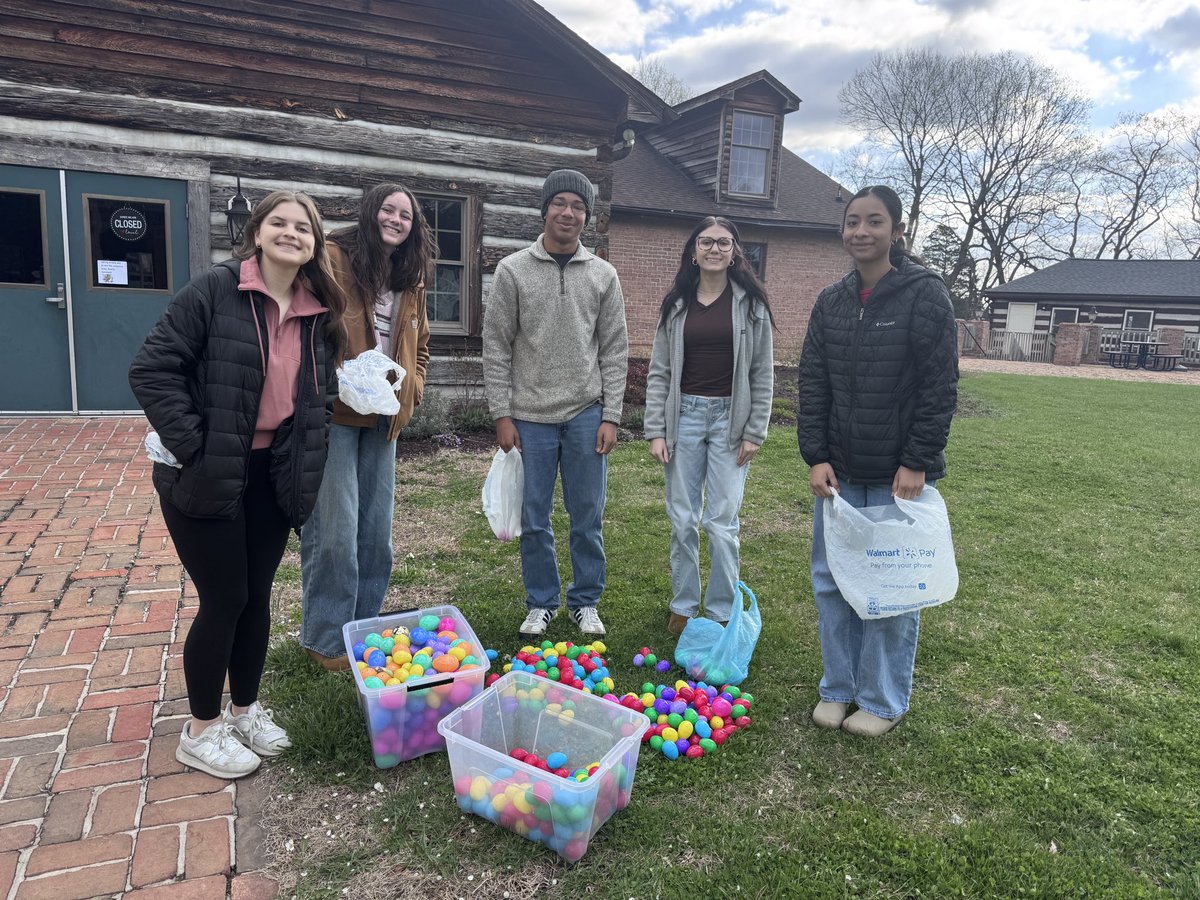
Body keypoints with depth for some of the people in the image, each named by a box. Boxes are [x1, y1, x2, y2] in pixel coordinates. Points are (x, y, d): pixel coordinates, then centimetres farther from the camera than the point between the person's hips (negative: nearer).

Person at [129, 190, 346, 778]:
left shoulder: (320, 313, 4)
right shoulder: (213, 291, -13)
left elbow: (320, 394, 14)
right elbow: (151, 370, -14)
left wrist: (303, 463, 4)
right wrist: (192, 448, -17)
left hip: (273, 476, 5)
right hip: (207, 477, -5)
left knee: (257, 595, 14)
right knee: (224, 599, 1)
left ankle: (244, 707, 35)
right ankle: (200, 730, 23)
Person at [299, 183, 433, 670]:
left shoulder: (410, 280, 14)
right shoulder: (333, 260, -8)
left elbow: (419, 346, 24)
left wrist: (411, 387, 8)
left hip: (382, 419, 7)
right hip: (332, 415, -7)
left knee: (376, 532, 13)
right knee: (334, 531, -3)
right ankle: (326, 640, 15)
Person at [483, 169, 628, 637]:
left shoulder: (603, 275, 6)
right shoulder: (513, 270, 2)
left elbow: (614, 351, 5)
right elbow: (496, 346, 0)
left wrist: (611, 416, -1)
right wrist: (502, 414, -5)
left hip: (586, 414, 1)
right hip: (530, 416, -1)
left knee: (587, 516, 7)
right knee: (534, 519, 7)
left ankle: (585, 602, 24)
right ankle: (541, 603, 24)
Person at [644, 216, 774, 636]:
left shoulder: (750, 302, 2)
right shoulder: (676, 304, 7)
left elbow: (762, 373, 3)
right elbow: (659, 371, 7)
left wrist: (754, 432, -4)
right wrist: (655, 431, -1)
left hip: (730, 418, -2)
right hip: (684, 414, 2)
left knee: (722, 520, -1)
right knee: (682, 519, 6)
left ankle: (722, 612, 14)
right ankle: (683, 606, 21)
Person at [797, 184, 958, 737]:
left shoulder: (925, 295, -7)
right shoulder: (831, 302, 7)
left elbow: (940, 387, -9)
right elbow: (813, 385, 6)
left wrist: (917, 463, -14)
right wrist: (816, 457, -3)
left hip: (900, 474, -5)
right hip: (840, 473, 5)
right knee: (831, 582, 11)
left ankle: (883, 701, 22)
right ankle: (838, 688, 28)